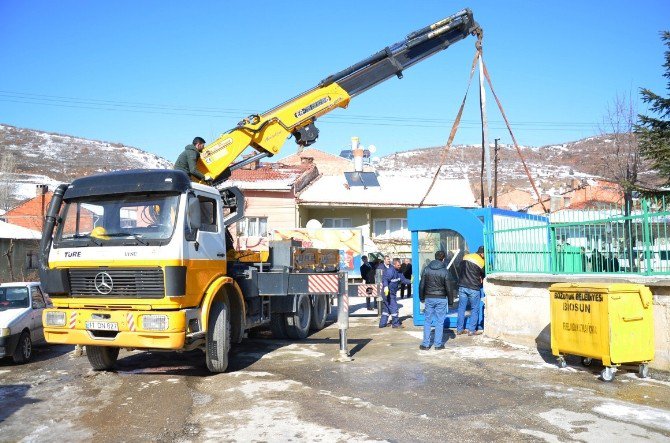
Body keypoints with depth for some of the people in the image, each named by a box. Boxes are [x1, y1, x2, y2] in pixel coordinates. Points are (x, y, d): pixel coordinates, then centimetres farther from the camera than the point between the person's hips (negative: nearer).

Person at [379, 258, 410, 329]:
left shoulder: (398, 272, 9)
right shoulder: (390, 271, -20)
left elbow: (403, 279, 12)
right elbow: (385, 279, -32)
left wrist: (410, 281, -4)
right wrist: (386, 287, -48)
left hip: (392, 293, 10)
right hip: (388, 293, -10)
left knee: (386, 308, 14)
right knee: (393, 307, -4)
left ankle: (382, 323, 22)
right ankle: (395, 323, 8)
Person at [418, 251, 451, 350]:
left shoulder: (426, 269, -2)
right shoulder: (444, 271, -9)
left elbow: (421, 285, 1)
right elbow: (447, 288, -6)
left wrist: (422, 297, 12)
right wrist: (450, 300, 5)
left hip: (429, 298, 2)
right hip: (441, 299, -2)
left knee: (427, 321, 10)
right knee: (439, 322, 6)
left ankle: (425, 344, 11)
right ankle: (438, 344, 9)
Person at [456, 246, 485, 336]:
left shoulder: (466, 257, 5)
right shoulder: (481, 262, -9)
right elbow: (484, 275, 4)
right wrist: (480, 281, 24)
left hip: (462, 286, 5)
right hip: (473, 289, -5)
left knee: (461, 308, 11)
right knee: (474, 309, 7)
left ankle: (459, 329, 14)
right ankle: (471, 330, 7)